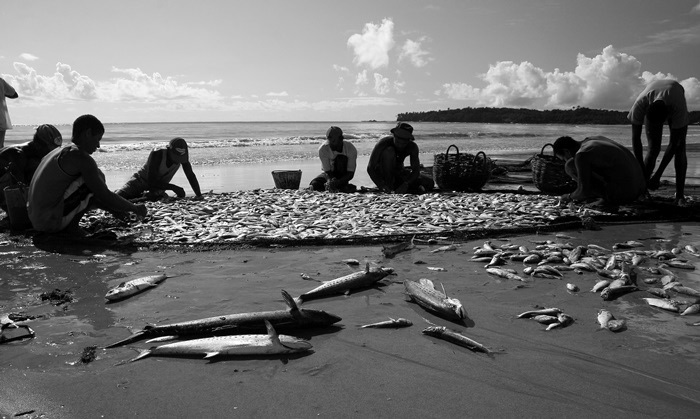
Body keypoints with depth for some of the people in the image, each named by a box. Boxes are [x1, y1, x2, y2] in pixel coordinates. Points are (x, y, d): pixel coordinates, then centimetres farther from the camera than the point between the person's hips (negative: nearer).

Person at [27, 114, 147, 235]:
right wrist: (135, 208, 0)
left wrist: (118, 211, 22)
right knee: (98, 177, -8)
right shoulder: (82, 158, -13)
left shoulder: (60, 151, 17)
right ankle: (72, 225, -6)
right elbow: (105, 196, -14)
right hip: (51, 221, -9)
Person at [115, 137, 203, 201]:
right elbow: (151, 181, -35)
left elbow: (190, 175, -11)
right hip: (140, 181, -5)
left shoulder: (182, 155, -20)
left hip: (159, 185, 5)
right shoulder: (157, 154, -33)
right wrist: (173, 187, -39)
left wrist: (199, 195, -19)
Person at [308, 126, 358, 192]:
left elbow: (351, 174, -23)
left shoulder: (350, 149, -23)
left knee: (340, 158, -31)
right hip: (329, 174, 2)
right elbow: (327, 171, -20)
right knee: (314, 185, -25)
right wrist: (330, 181, -42)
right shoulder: (323, 149, -21)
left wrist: (338, 182, -41)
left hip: (343, 175, -2)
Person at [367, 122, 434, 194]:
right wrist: (382, 187, -42)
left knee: (429, 183, -13)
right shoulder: (383, 143, -26)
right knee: (389, 151, -32)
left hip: (398, 173, 4)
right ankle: (388, 184, -24)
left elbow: (416, 171, -21)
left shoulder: (412, 147, -16)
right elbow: (370, 168, -29)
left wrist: (405, 184, -40)